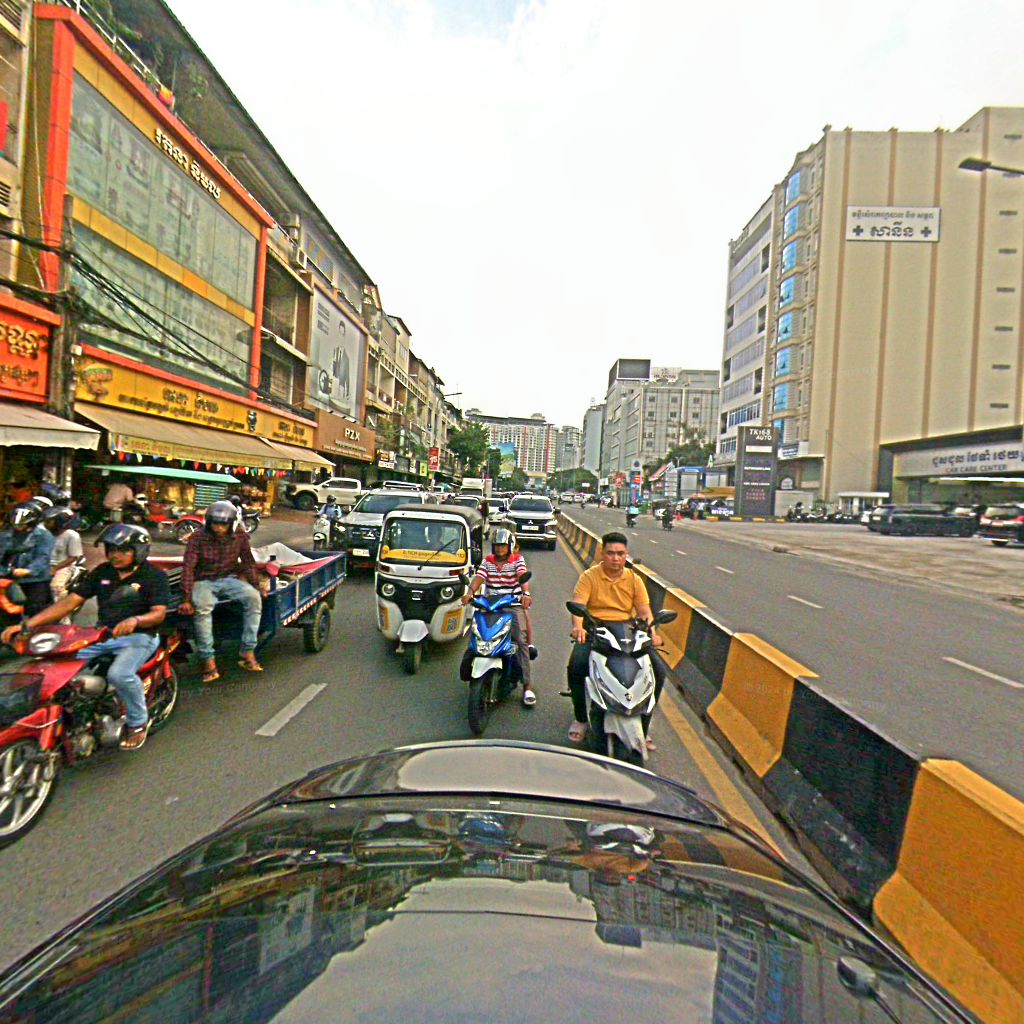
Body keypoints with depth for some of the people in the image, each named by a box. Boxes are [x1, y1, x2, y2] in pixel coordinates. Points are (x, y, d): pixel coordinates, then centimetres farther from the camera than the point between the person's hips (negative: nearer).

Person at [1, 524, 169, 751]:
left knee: (119, 674, -31)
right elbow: (71, 601, 5)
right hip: (101, 635, 7)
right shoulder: (102, 572, 10)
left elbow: (159, 613, -16)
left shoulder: (154, 576, -7)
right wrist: (28, 624, -5)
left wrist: (135, 620, -37)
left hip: (138, 636, -6)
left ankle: (138, 722, -6)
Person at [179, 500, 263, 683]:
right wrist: (186, 599, -21)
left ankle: (247, 652, -23)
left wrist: (256, 586, -2)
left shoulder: (240, 537, 0)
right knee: (202, 607, -35)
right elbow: (188, 568, -13)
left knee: (253, 598, -27)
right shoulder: (198, 538, -9)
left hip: (229, 579, 2)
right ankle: (207, 659, -26)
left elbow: (249, 563, 8)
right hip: (203, 581, -2)